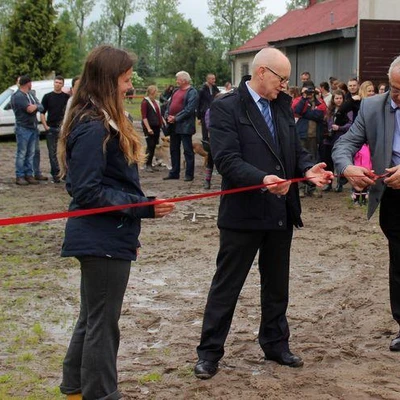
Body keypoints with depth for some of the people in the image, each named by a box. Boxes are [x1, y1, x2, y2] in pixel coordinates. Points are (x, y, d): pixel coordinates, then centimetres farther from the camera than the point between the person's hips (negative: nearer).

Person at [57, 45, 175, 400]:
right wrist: (144, 207, -23)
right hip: (103, 241, -10)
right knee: (102, 321, 0)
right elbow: (88, 192, -23)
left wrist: (130, 232, 19)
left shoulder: (104, 123, 11)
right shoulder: (94, 129, -20)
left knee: (93, 317, 20)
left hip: (106, 238, 10)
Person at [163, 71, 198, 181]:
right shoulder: (176, 91, 16)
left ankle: (189, 174, 2)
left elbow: (189, 109, -18)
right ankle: (174, 173, 21)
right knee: (174, 149, 13)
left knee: (188, 150, -2)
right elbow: (169, 105, 17)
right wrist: (168, 116, -2)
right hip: (173, 125, 9)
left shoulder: (192, 92, -9)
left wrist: (176, 118, -18)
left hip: (184, 126, -8)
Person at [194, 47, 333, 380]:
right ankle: (210, 352, 16)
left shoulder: (282, 106, 9)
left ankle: (275, 343, 34)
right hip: (243, 213, -6)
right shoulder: (226, 108, -11)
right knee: (227, 285, 4)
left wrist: (309, 169, -9)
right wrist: (262, 180, -34)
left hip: (281, 212, 7)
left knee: (277, 284, 18)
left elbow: (295, 149, 13)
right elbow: (227, 159, -20)